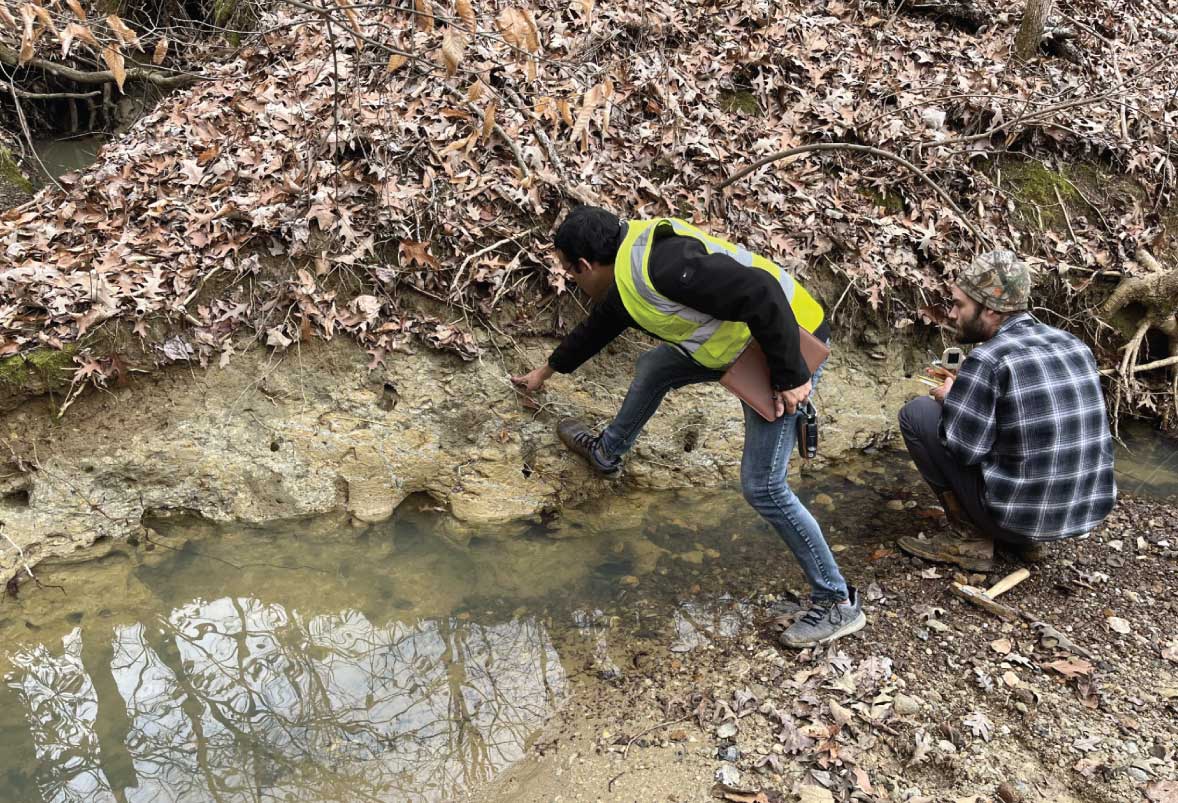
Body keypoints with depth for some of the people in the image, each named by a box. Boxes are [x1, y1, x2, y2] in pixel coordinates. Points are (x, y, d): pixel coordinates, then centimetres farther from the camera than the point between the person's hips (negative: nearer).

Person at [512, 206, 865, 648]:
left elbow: (759, 293, -32)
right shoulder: (627, 269, 7)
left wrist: (789, 375, -25)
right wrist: (548, 370, 39)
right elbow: (598, 325, 26)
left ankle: (837, 603, 5)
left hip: (786, 342, -10)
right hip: (743, 339, 10)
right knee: (653, 367, 22)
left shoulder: (660, 263, -27)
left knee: (761, 485, -9)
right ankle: (607, 452, 46)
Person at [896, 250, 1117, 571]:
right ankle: (1025, 538, 20)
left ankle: (970, 538, 4)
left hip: (1020, 513, -7)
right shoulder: (1072, 344, 5)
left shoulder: (987, 359, -19)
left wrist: (948, 400, 3)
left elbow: (961, 447, -17)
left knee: (915, 413, 0)